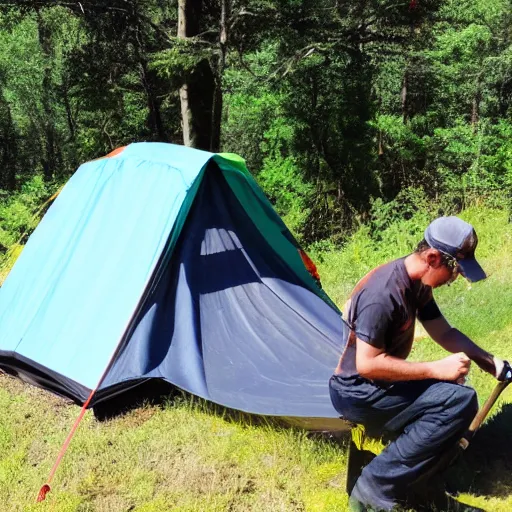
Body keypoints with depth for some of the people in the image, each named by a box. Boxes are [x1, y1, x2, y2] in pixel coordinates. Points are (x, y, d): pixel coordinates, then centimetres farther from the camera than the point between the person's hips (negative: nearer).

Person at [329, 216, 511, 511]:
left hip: (380, 384, 10)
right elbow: (367, 365, -27)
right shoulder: (383, 293, -27)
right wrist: (437, 369, -23)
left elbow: (445, 332, 12)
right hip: (357, 393, -10)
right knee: (460, 400, -20)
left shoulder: (417, 283, 2)